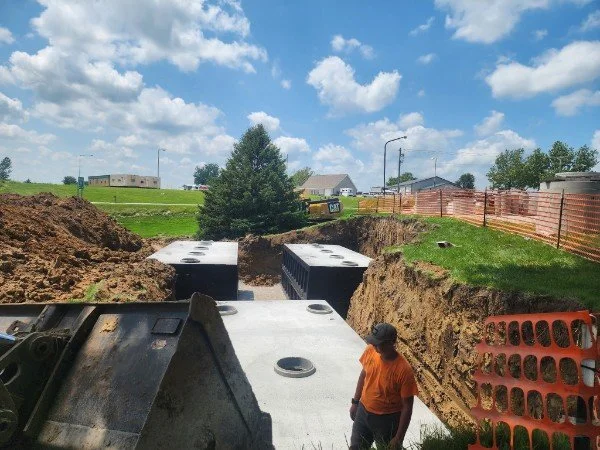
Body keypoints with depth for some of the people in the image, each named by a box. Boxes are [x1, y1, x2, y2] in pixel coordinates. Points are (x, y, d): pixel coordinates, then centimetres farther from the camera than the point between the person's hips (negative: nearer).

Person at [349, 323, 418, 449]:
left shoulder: (404, 370, -28)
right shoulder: (370, 351, -14)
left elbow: (407, 406, -18)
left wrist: (399, 437, -14)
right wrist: (355, 402, 11)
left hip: (388, 420, -5)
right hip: (363, 412, 5)